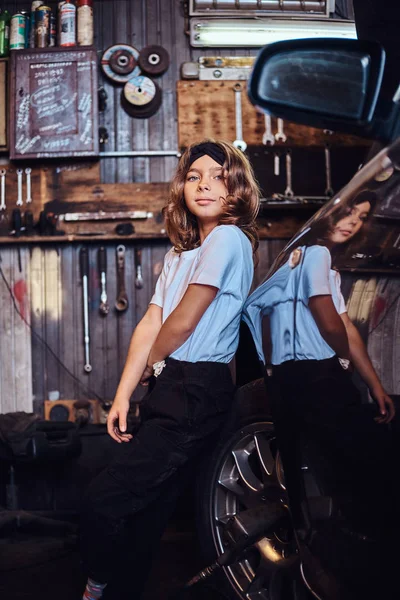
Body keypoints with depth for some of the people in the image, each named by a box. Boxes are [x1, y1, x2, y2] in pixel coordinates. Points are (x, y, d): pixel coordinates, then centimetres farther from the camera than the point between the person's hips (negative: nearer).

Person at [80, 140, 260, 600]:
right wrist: (122, 395, 2)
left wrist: (150, 365, 7)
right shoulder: (180, 252, 18)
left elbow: (183, 322, -10)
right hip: (170, 390, 8)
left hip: (198, 394, -8)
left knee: (103, 501, -11)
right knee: (143, 514, 12)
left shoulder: (228, 238, -9)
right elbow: (150, 324, 9)